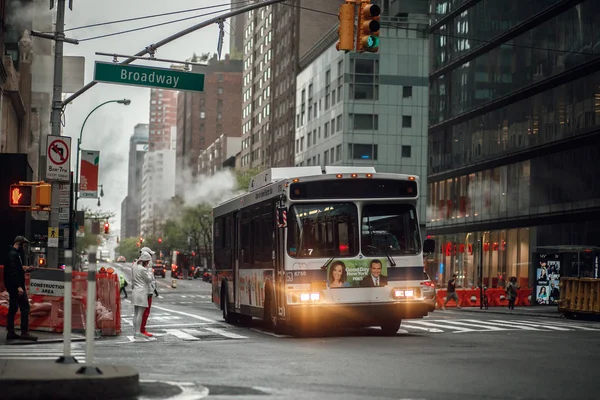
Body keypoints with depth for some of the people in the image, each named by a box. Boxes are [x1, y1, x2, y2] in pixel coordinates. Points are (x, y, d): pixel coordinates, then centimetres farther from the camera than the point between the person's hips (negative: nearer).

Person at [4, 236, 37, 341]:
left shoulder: (14, 254, 16)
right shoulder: (13, 254, -15)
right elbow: (13, 272, -23)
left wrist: (25, 269, 12)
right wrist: (18, 287, -26)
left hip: (13, 288, 10)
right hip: (16, 286, -10)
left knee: (13, 309, 10)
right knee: (25, 307, -8)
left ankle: (10, 332, 13)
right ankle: (24, 332, -8)